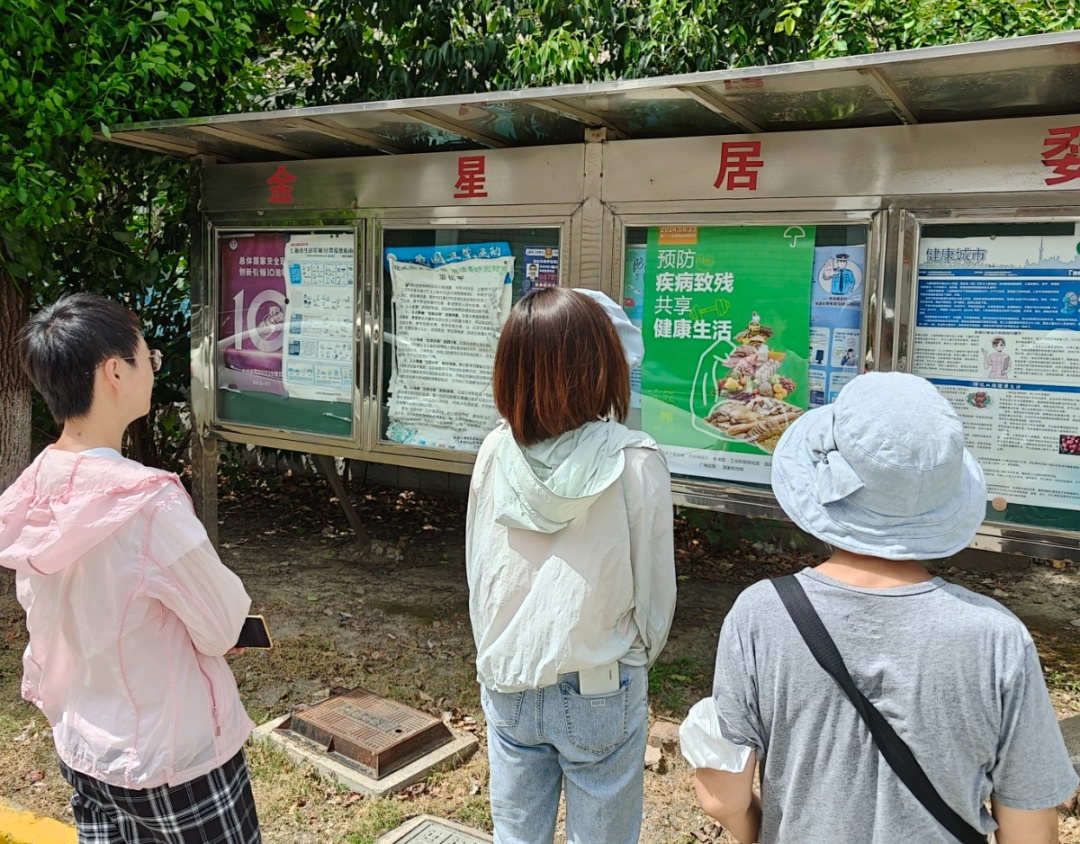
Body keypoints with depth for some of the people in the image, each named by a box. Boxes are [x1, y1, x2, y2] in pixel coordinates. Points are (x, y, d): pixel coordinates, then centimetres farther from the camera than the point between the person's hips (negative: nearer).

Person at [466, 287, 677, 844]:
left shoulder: (495, 453, -12)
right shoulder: (635, 463, -20)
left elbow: (478, 570, 1)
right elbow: (654, 590, -8)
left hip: (507, 683, 3)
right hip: (600, 691, -3)